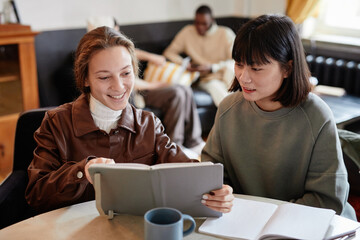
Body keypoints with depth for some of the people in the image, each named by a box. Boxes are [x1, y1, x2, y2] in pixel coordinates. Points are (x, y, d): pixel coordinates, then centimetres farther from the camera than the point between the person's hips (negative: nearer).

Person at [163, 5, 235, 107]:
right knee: (215, 87, -37)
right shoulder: (188, 32, 3)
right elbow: (168, 52, 7)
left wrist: (212, 68, -24)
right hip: (208, 79, 0)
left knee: (229, 67, -36)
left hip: (227, 75, 0)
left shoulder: (226, 33, -4)